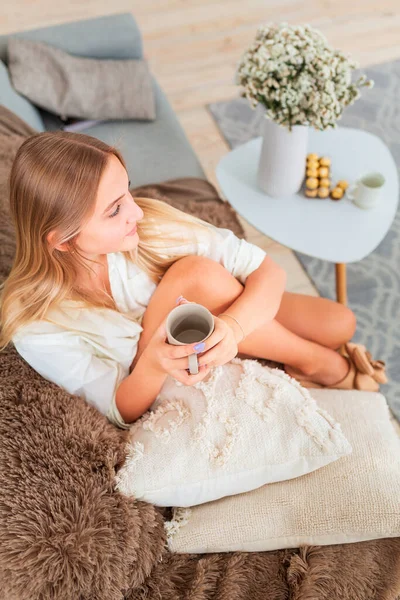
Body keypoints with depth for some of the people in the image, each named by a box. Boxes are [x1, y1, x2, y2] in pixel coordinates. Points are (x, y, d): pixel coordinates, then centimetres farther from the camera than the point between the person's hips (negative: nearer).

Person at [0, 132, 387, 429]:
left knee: (338, 323, -16)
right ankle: (323, 365, -10)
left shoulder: (149, 223, -22)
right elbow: (121, 412, -18)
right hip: (147, 384, -3)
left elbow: (269, 271, -19)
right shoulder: (35, 325, -25)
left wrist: (232, 327, -41)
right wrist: (153, 365, -41)